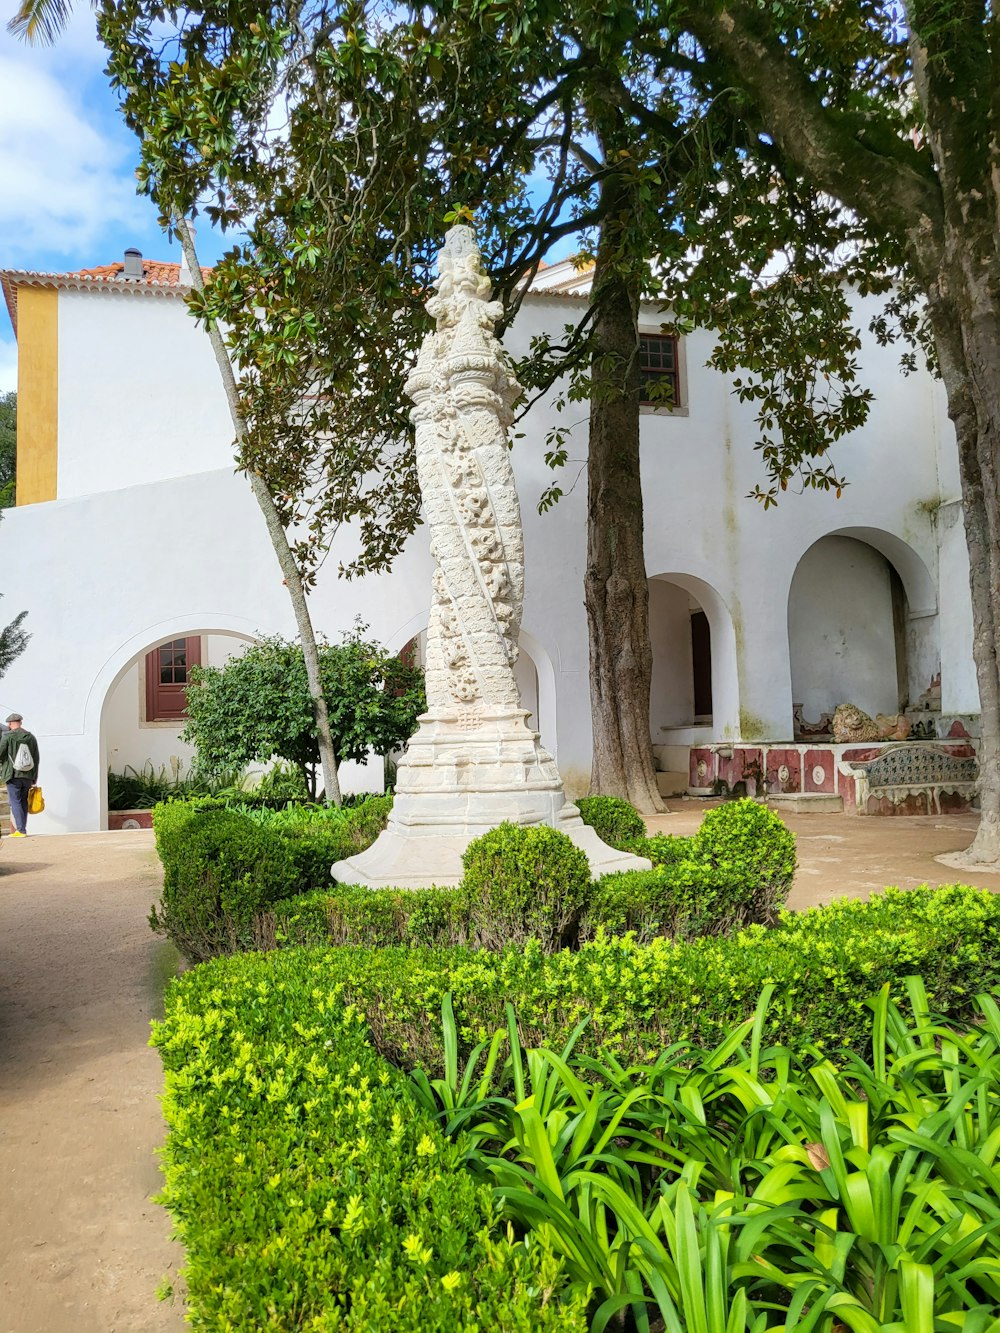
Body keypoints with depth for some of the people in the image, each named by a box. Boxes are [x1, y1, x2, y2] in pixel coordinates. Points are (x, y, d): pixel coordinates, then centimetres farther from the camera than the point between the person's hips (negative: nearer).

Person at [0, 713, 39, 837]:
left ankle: (21, 830, -7)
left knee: (15, 802, -1)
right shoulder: (31, 737, 8)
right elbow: (36, 759, 10)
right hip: (27, 776, 4)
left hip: (13, 775, -4)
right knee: (23, 803, 13)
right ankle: (22, 829, 14)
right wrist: (34, 778, 16)